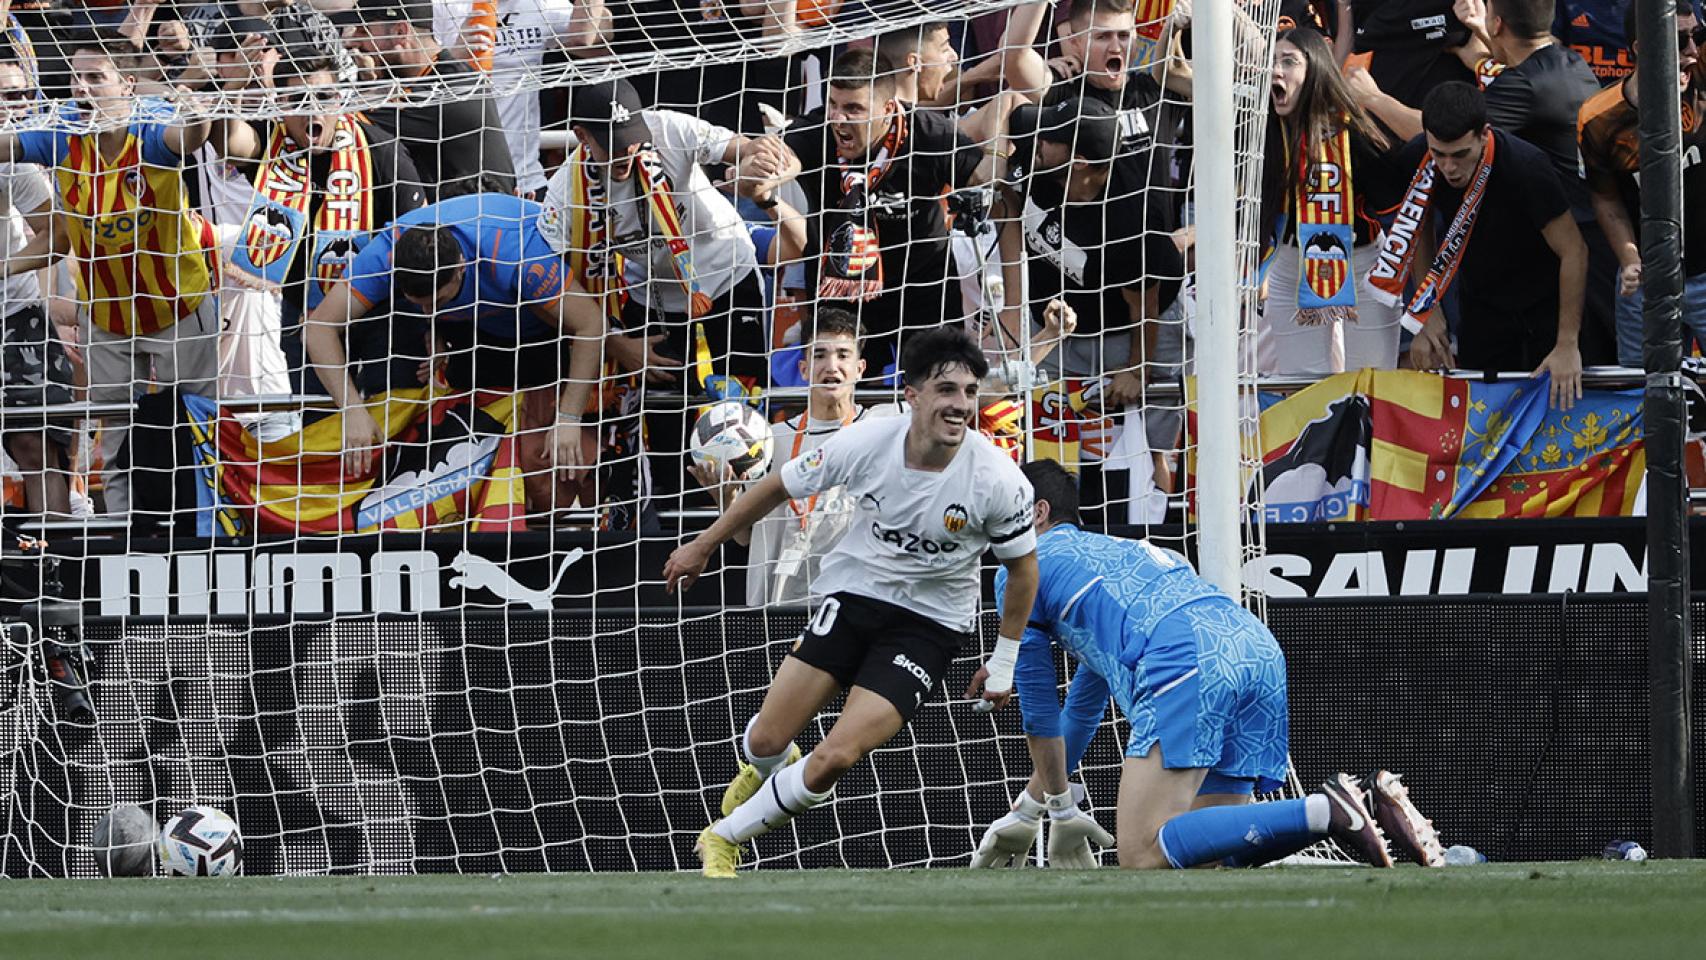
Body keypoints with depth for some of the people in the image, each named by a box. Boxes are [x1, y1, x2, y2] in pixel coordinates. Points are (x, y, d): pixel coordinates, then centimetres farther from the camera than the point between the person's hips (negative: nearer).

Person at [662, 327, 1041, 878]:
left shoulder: (999, 482, -21)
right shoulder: (866, 443, -18)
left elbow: (1022, 568, -2)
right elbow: (780, 487, 0)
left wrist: (1004, 664, 2)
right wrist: (703, 546, 9)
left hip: (931, 622, -2)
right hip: (854, 592, 2)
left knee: (837, 757, -16)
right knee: (766, 744, -1)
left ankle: (725, 837, 8)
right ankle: (764, 770, 40)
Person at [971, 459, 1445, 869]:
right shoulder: (1114, 548, 42)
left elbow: (1039, 710, 19)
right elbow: (1088, 702, 51)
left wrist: (1062, 812, 31)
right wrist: (1029, 807, 55)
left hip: (1183, 662, -8)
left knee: (1143, 856, -17)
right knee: (1208, 855, 9)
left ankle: (1326, 812, -29)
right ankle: (1370, 802, -8)